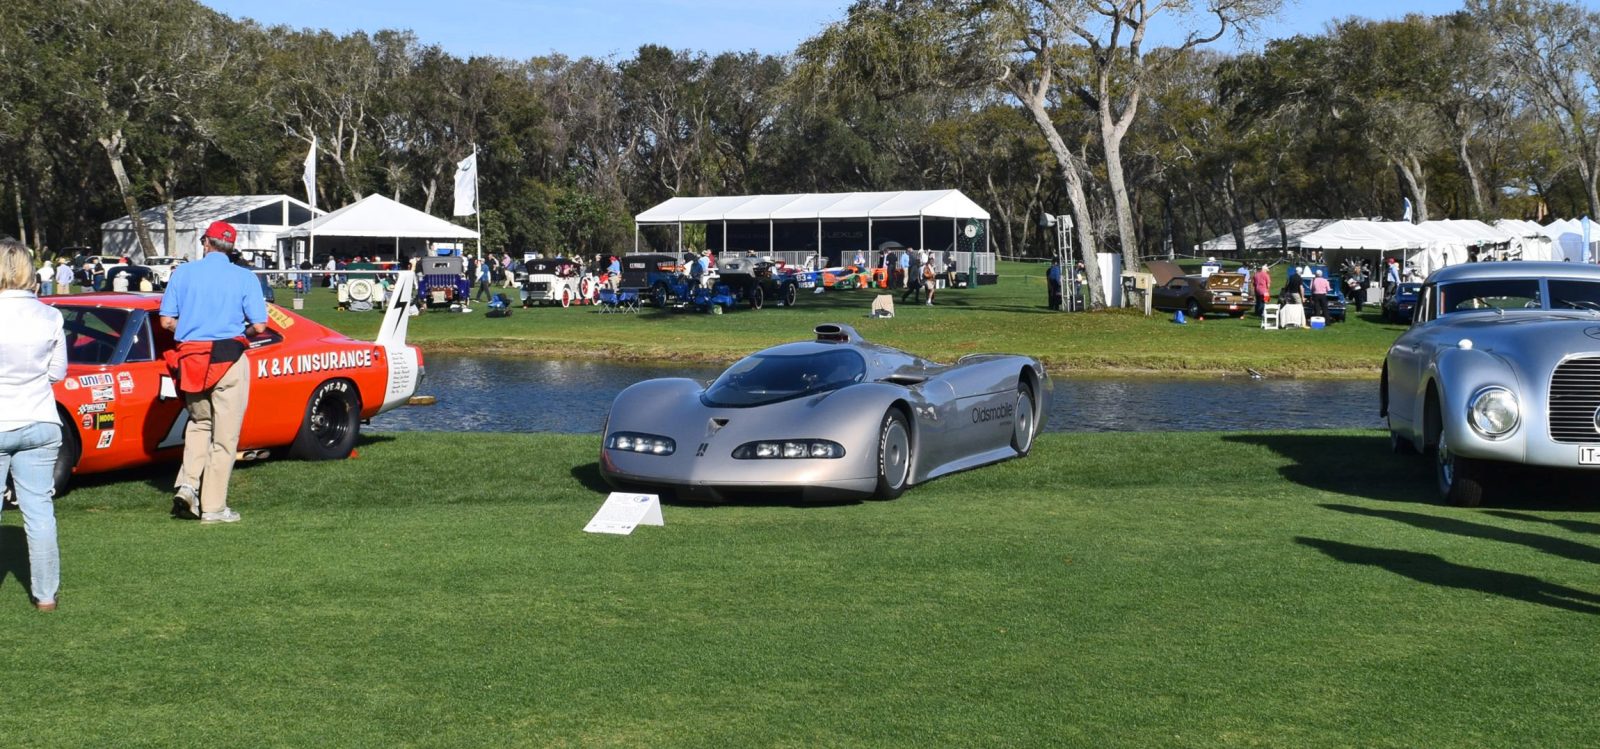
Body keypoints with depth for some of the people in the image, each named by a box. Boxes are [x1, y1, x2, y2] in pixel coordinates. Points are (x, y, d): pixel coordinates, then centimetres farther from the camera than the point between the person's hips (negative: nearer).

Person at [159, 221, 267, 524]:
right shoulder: (244, 278, -2)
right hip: (229, 358, -3)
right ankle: (213, 506, 5)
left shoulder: (183, 272, 4)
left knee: (199, 422, 22)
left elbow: (167, 321, 2)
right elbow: (259, 326, -6)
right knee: (224, 436, 4)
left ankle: (187, 484, 4)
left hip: (191, 357, 3)